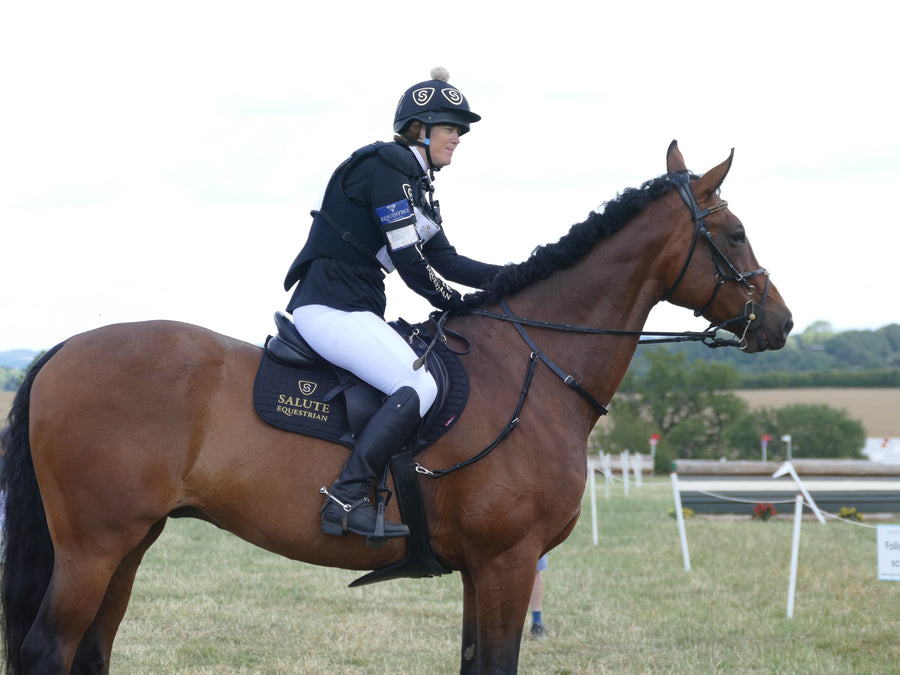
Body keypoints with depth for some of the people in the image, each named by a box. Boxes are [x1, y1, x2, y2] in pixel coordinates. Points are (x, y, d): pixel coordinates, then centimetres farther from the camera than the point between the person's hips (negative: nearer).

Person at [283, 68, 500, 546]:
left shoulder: (416, 180, 20)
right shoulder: (386, 167, -12)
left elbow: (444, 259, 16)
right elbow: (410, 262, -16)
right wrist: (459, 306, -4)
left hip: (358, 312, 11)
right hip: (328, 306, -11)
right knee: (418, 387, -25)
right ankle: (346, 499, -27)